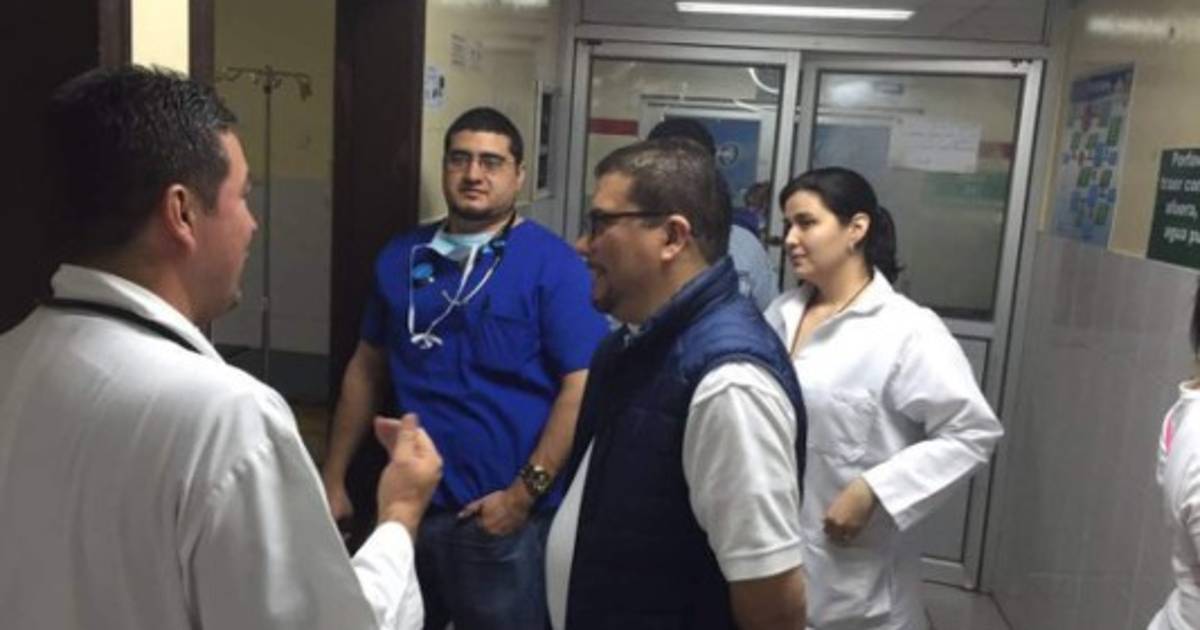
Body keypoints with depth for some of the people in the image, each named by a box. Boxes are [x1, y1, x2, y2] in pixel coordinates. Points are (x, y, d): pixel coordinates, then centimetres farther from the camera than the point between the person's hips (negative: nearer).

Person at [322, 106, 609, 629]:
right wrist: (334, 477, 10)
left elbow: (582, 386, -14)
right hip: (409, 503, 5)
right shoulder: (401, 257, 6)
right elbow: (366, 369, 12)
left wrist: (524, 493, -16)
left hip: (500, 514, -4)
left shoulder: (552, 264, -9)